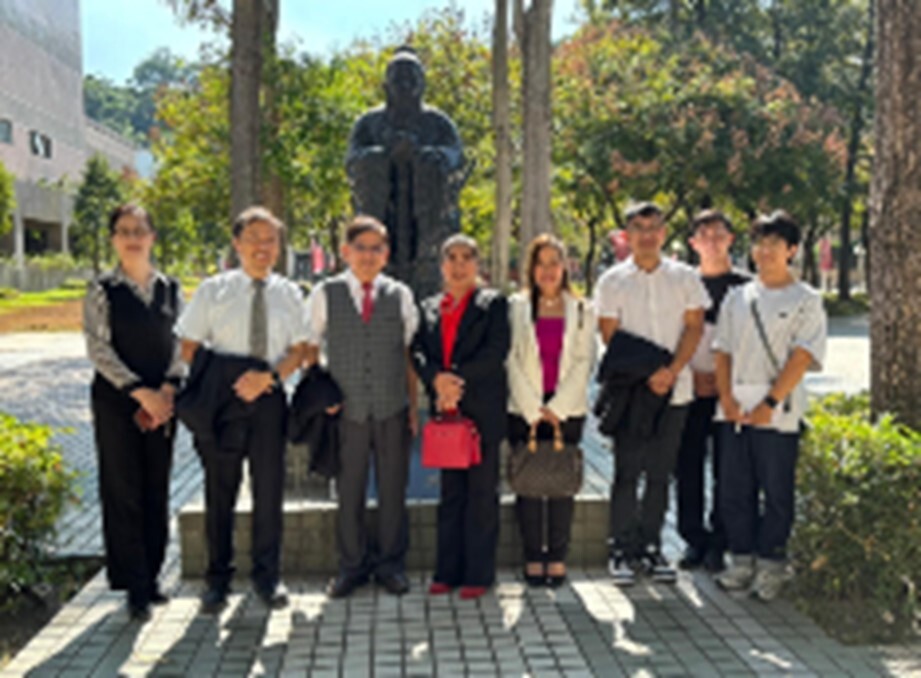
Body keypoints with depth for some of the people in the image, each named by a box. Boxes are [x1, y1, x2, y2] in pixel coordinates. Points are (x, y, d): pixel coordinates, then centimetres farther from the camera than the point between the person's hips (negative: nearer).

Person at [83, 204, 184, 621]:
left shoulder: (170, 289, 7)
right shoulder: (103, 291, -2)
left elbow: (180, 343, 5)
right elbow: (98, 349, -7)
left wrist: (168, 389, -9)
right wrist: (140, 391, -14)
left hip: (162, 400, 3)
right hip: (115, 399, -3)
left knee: (157, 490, 8)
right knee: (123, 490, 0)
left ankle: (151, 576, 20)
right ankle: (134, 586, 7)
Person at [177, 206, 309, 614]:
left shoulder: (288, 294, 6)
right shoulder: (213, 290, 2)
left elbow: (299, 349, 4)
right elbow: (188, 347, 1)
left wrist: (269, 376, -14)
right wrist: (221, 381, -10)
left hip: (269, 397, 1)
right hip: (221, 398, -1)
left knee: (269, 489, 5)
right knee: (220, 492, 7)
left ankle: (267, 576, 20)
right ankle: (218, 580, 19)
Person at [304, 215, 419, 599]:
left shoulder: (400, 295, 6)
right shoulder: (325, 294, 3)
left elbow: (408, 353, 8)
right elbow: (310, 349, 8)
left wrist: (413, 406, 6)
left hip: (392, 409, 1)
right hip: (346, 410, -1)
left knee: (393, 491, 8)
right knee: (348, 492, 7)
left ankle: (391, 565, 24)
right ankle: (353, 566, 24)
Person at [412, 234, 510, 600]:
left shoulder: (493, 303, 4)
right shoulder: (428, 308, 16)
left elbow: (496, 350, -9)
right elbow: (418, 351, 5)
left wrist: (458, 379, -16)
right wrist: (436, 379, -15)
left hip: (483, 411, -4)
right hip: (445, 409, 4)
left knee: (482, 493, 0)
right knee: (450, 493, 9)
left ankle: (478, 574, 7)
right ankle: (447, 571, 16)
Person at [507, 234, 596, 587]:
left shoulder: (582, 310, 8)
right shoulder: (516, 307, 6)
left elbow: (583, 362, 1)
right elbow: (512, 361, 0)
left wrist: (556, 408, -8)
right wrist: (534, 409, -7)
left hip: (567, 410, 0)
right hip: (524, 410, 0)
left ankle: (557, 557, 10)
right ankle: (533, 557, 8)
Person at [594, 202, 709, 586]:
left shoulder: (685, 277, 9)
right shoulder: (612, 281, 4)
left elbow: (693, 327, 2)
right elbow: (610, 336, -1)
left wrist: (671, 371, -12)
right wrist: (645, 376, -11)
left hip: (674, 390, 2)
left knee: (660, 474, 7)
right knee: (627, 473, -2)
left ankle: (651, 548, 17)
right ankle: (622, 551, 6)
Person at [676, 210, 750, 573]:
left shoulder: (745, 286, 3)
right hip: (689, 391, 2)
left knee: (726, 470, 2)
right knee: (688, 467, 5)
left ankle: (719, 542, 13)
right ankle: (694, 538, 17)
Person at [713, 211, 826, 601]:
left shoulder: (806, 301, 0)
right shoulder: (738, 298, 14)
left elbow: (802, 358, -9)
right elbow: (723, 350, 12)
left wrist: (770, 403, -16)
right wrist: (726, 396, -2)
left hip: (777, 412, -4)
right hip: (734, 408, 4)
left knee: (776, 491, 2)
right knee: (734, 489, 8)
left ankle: (771, 565, 13)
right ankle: (742, 559, 20)